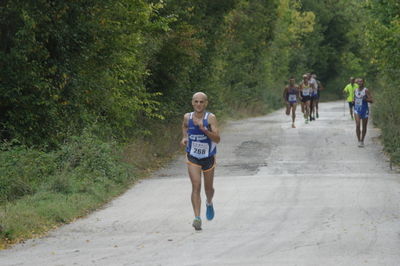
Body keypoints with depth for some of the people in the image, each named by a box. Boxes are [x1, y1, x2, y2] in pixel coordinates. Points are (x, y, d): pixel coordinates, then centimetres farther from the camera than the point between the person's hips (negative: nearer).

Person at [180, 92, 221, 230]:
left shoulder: (210, 118, -17)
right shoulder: (187, 117, -6)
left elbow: (217, 139, -25)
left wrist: (204, 129, -36)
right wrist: (184, 137, 1)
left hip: (208, 157, 0)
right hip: (193, 157, 0)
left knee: (208, 188, 16)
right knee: (196, 186, -16)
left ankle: (209, 203, 51)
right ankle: (197, 218, -20)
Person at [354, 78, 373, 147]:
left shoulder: (366, 90, -9)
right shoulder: (355, 90, 6)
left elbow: (371, 100, -13)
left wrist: (365, 99, -29)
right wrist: (353, 101, 3)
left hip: (364, 110, -2)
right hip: (357, 110, 2)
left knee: (364, 127, 8)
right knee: (357, 125, -14)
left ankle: (362, 141, 23)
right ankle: (359, 141, -11)